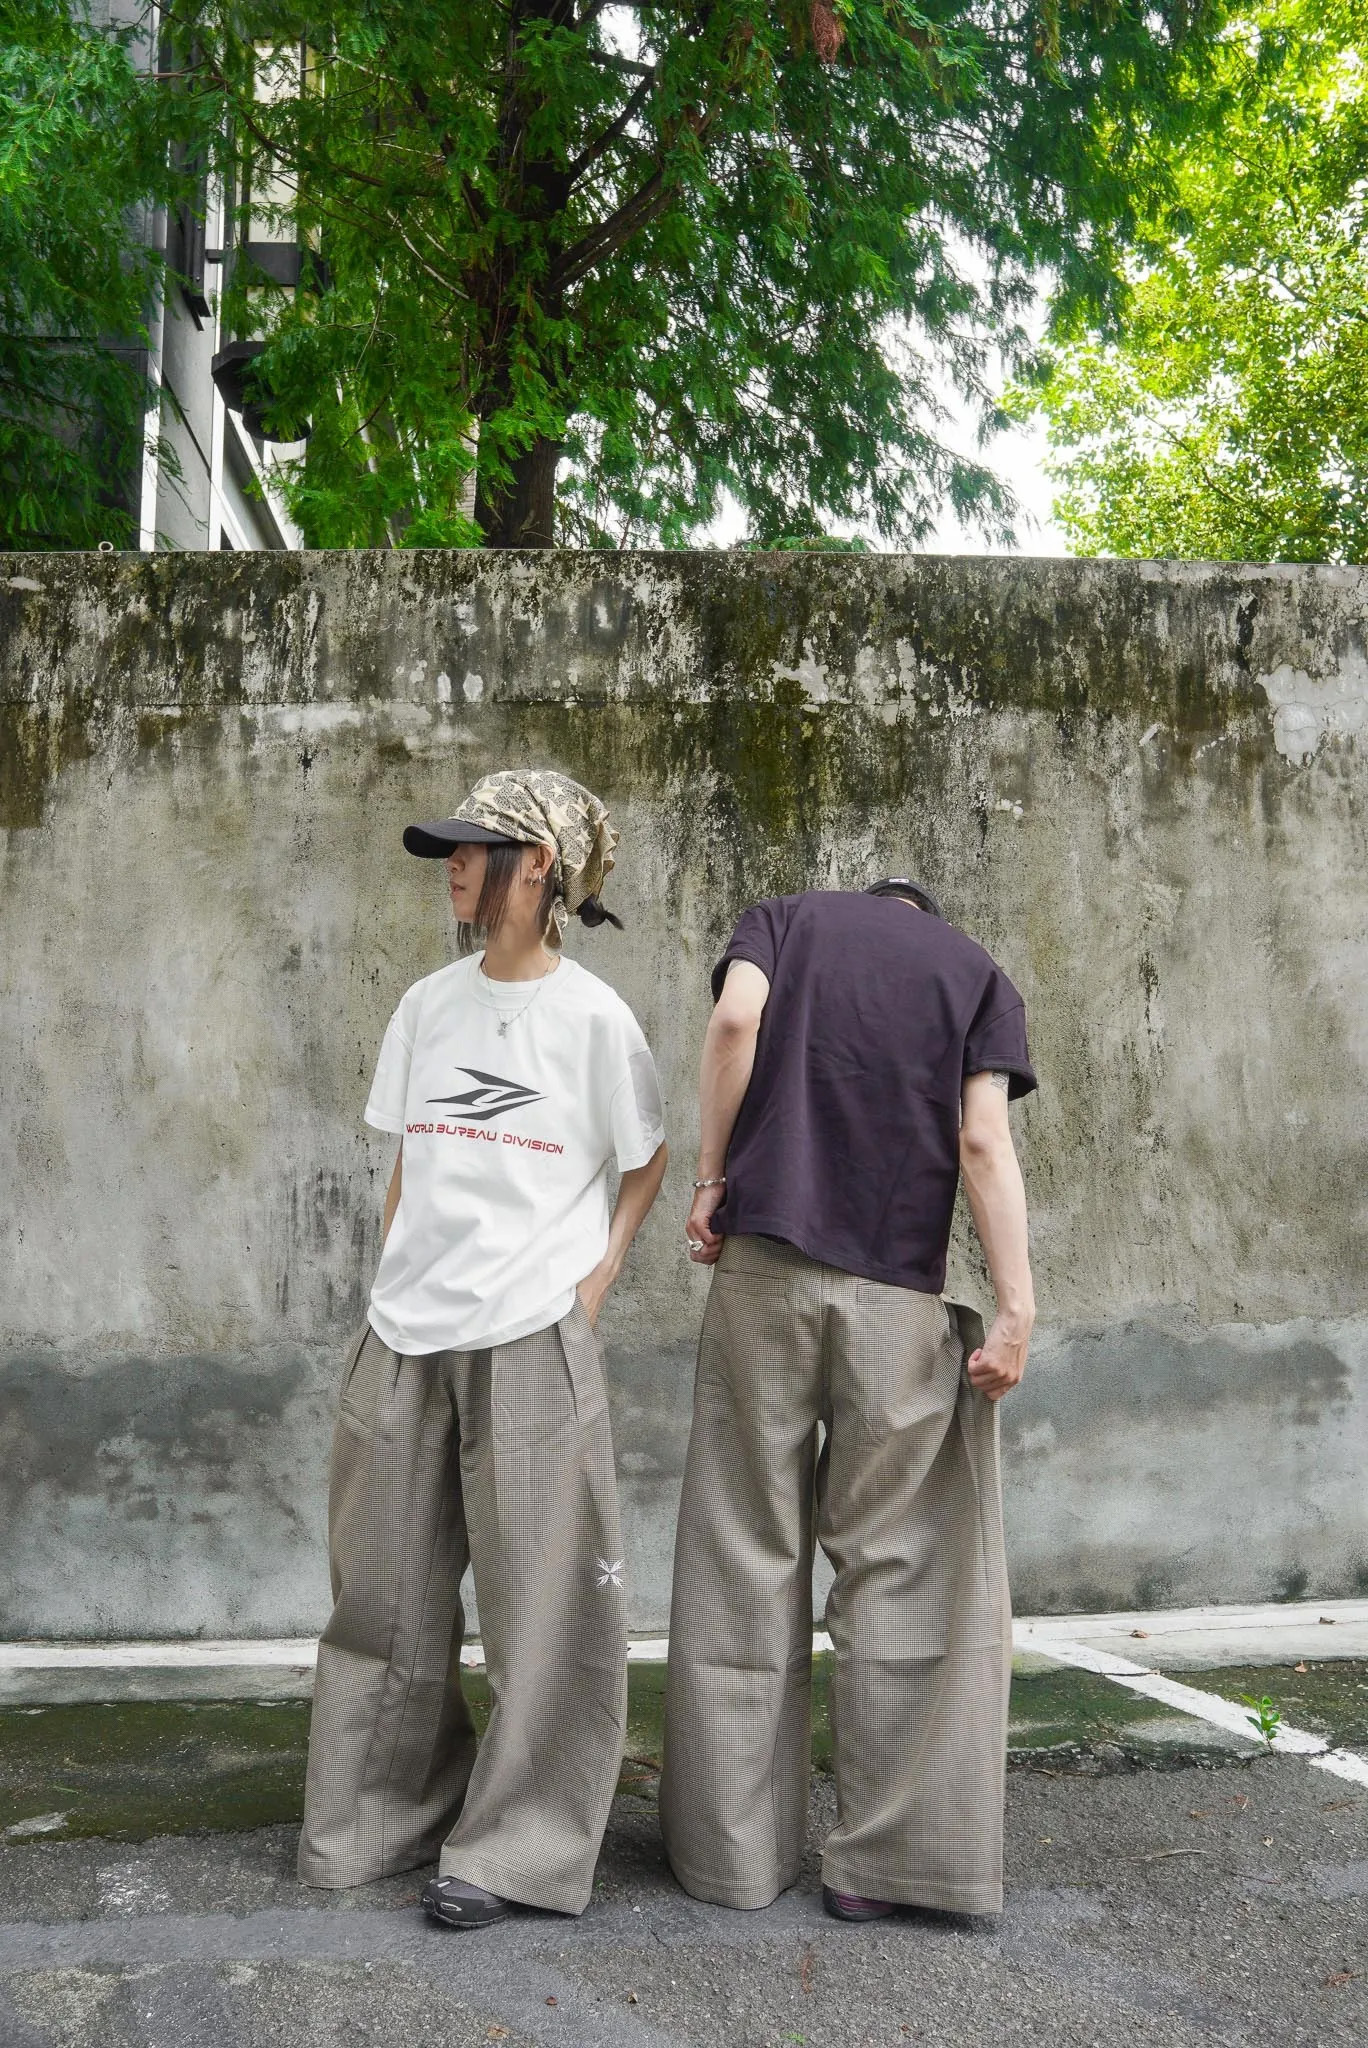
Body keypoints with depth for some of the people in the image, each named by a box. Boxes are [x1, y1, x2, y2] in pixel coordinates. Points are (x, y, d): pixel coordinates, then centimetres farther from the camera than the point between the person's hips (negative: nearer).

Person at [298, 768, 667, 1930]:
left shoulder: (593, 1016, -4)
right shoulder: (428, 1005, 10)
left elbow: (649, 1160, 6)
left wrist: (598, 1277, -3)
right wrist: (391, 1290, 10)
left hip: (530, 1341, -5)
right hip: (403, 1338, 5)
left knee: (540, 1602, 1)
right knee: (388, 1597, 12)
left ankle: (513, 1850, 16)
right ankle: (387, 1823, 31)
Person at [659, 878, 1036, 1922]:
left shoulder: (786, 916, 16)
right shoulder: (978, 969, 15)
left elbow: (735, 1020, -6)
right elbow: (984, 1141, 0)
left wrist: (711, 1180, 1)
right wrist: (1017, 1307, -4)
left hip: (765, 1260, 0)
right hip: (901, 1292, 0)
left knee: (748, 1558, 7)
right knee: (893, 1566, 7)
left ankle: (736, 1846, 14)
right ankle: (884, 1855, 10)